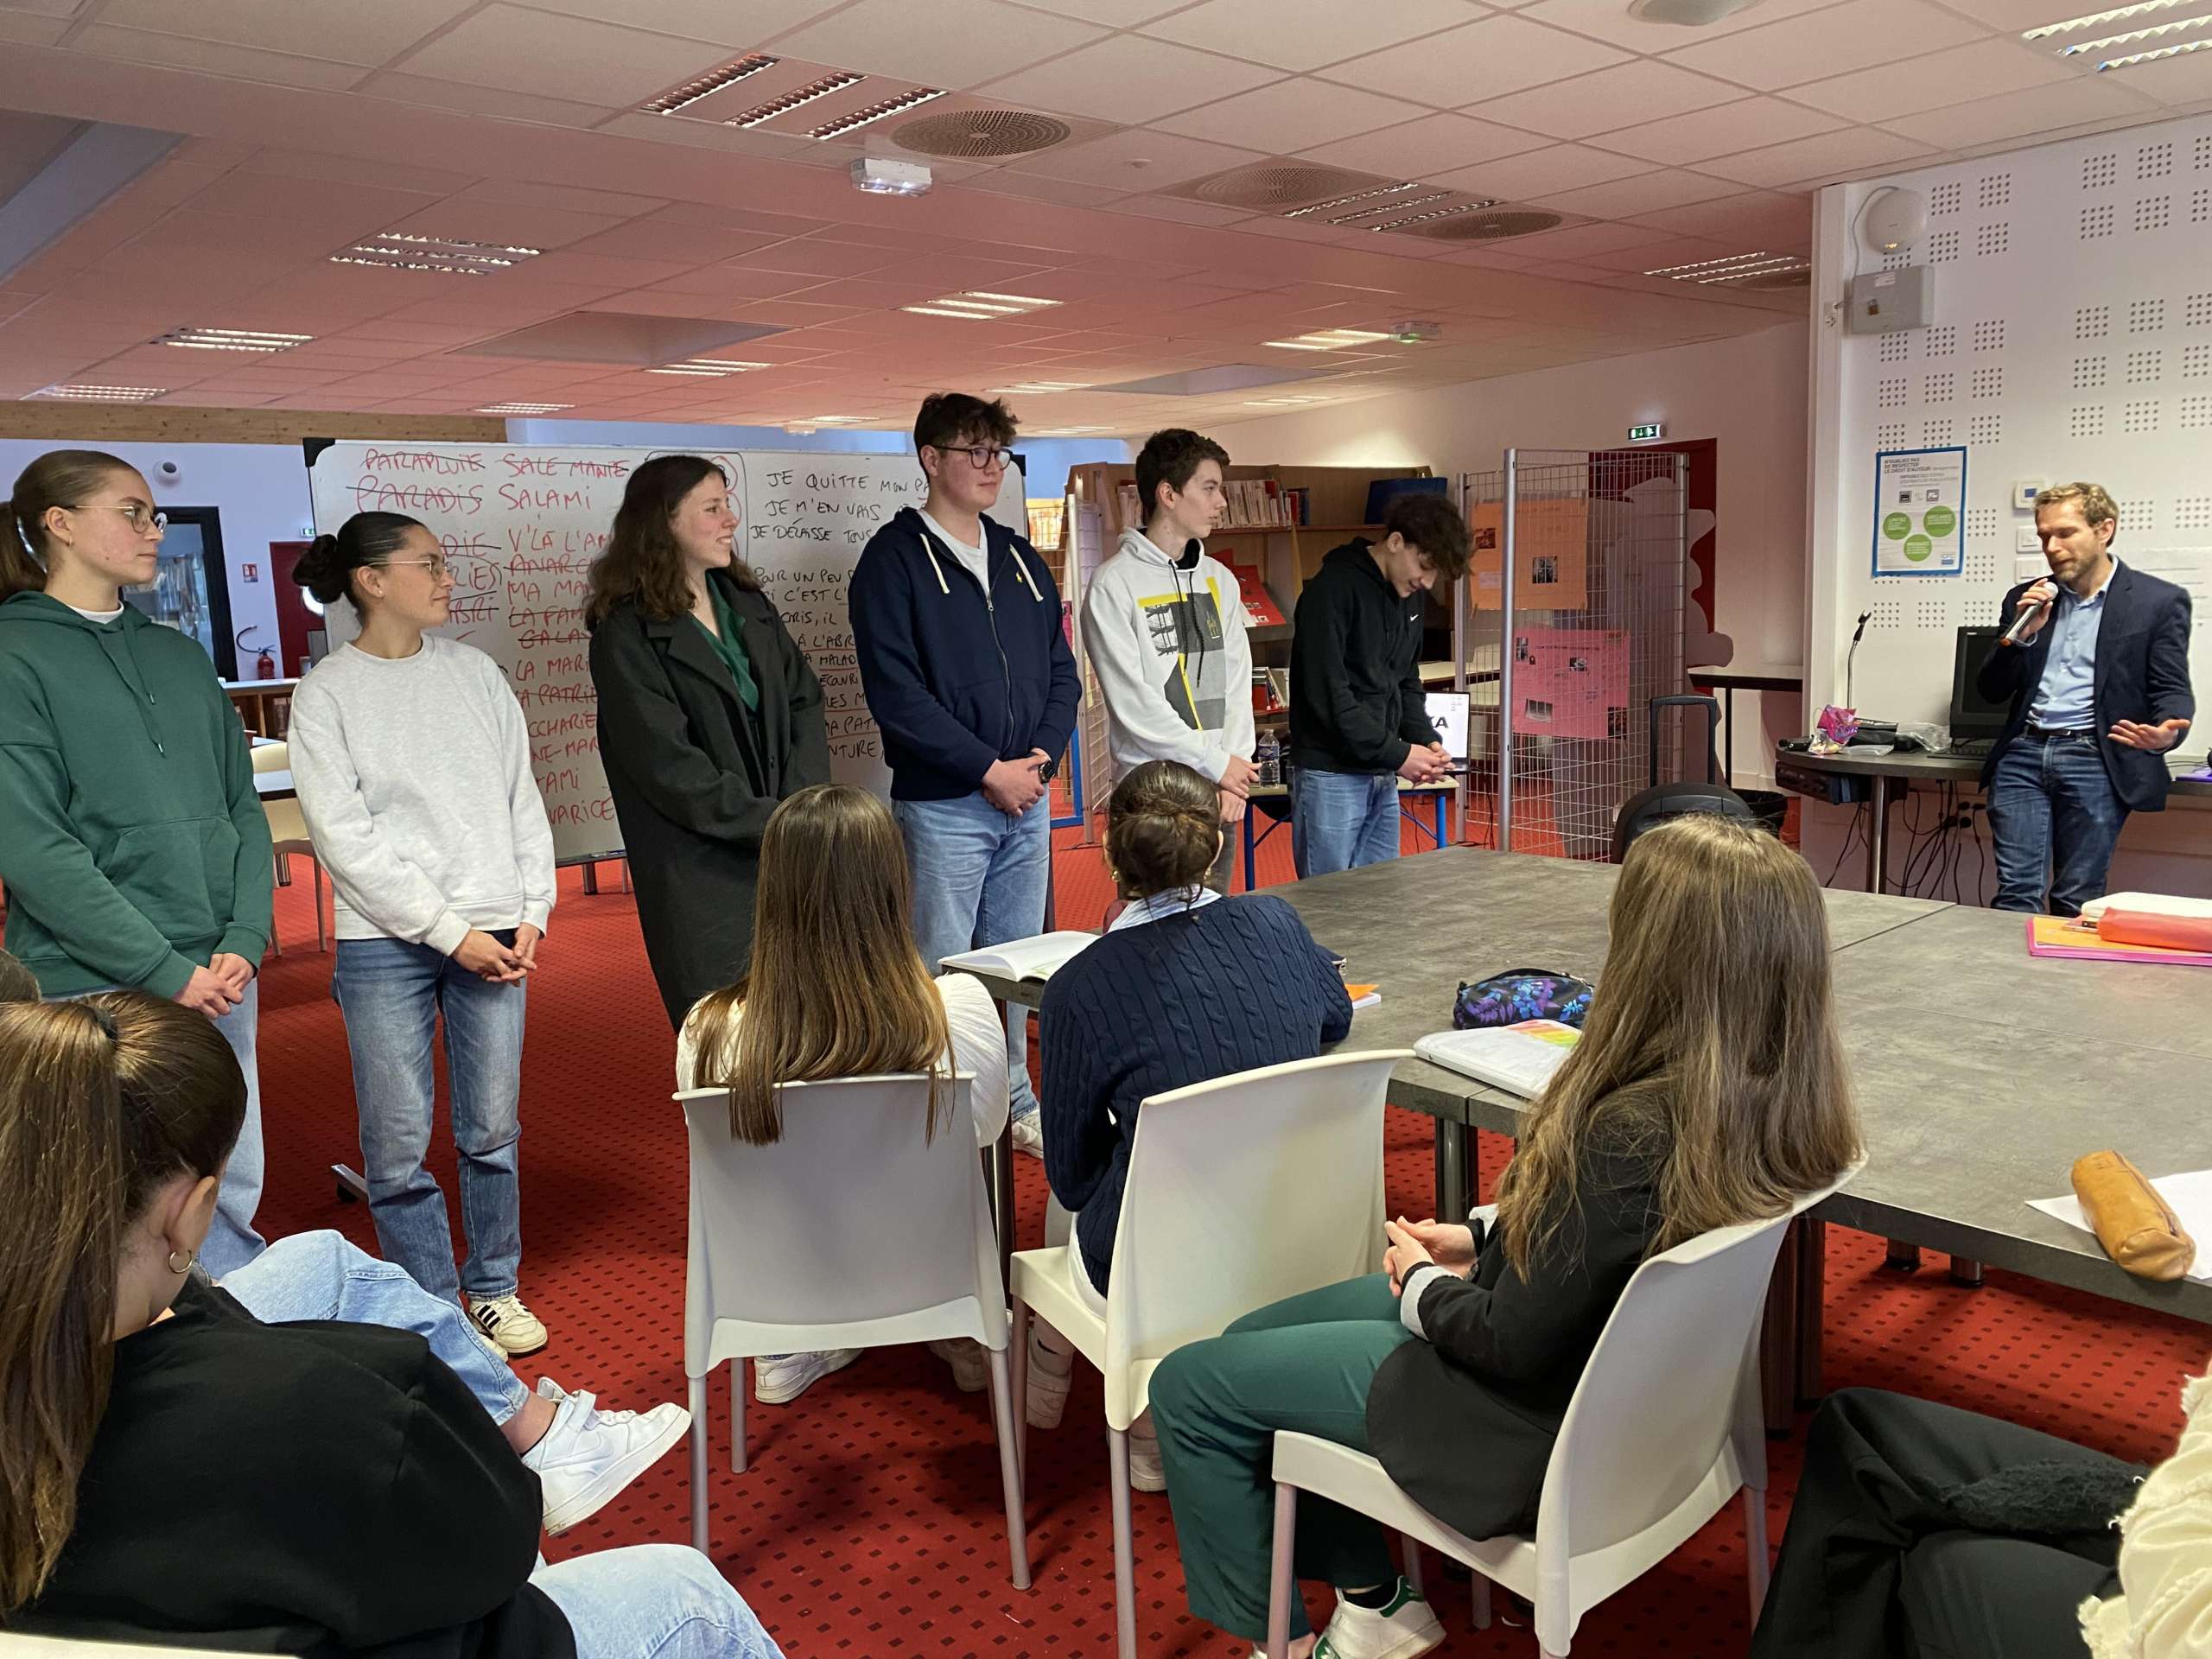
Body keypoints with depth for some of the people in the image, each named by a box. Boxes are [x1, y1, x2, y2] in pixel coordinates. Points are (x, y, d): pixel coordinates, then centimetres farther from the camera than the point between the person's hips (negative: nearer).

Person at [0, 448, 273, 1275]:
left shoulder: (181, 656, 13)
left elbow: (243, 808, 11)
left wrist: (246, 941, -4)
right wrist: (166, 970, -14)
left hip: (221, 978, 5)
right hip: (95, 989, -5)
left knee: (232, 1200, 12)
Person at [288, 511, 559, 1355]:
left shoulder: (475, 671, 9)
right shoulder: (326, 693, -1)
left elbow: (522, 798, 11)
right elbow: (344, 838, -7)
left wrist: (531, 914, 1)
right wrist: (449, 931, -11)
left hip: (495, 934, 3)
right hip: (386, 943, -3)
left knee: (492, 1129, 8)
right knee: (398, 1144, 2)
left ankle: (494, 1287, 25)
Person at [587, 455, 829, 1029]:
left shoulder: (748, 604, 14)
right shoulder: (627, 634, -8)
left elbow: (805, 699, 10)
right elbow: (669, 766, -14)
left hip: (786, 856, 6)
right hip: (703, 870, -6)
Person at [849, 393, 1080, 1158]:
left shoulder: (1020, 559, 15)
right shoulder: (894, 559, -4)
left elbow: (1062, 672, 15)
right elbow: (896, 691, -13)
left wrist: (1040, 758, -3)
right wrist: (989, 769, -15)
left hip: (1028, 798, 6)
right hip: (942, 804, -6)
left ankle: (1014, 1103, 27)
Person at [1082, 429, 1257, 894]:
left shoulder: (1220, 580, 12)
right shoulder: (1115, 584, -8)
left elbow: (1237, 683, 10)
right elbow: (1133, 702, -14)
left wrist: (1235, 771, -2)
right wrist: (1217, 764, -10)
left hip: (1220, 791, 6)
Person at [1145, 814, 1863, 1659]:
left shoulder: (1633, 1136, -37)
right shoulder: (1781, 1100, -10)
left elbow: (1516, 1344, -25)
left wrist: (1422, 1286, -7)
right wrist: (1483, 1242, 1)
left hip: (1536, 1416, -9)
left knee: (1187, 1385, 1)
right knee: (1252, 1337, 19)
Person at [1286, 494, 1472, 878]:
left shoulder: (1410, 596, 11)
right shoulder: (1333, 590, -15)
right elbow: (1327, 693, -21)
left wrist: (1426, 740, 0)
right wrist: (1396, 754, -19)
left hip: (1383, 779, 8)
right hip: (1331, 774, -8)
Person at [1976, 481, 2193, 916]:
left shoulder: (2159, 601, 3)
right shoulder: (2026, 600, 14)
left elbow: (2172, 690, 0)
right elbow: (1991, 690, 13)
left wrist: (2167, 732, -23)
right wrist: (2022, 635, -4)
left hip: (2094, 761, -3)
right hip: (2022, 753, 3)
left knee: (2076, 905, 0)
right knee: (2016, 896, -3)